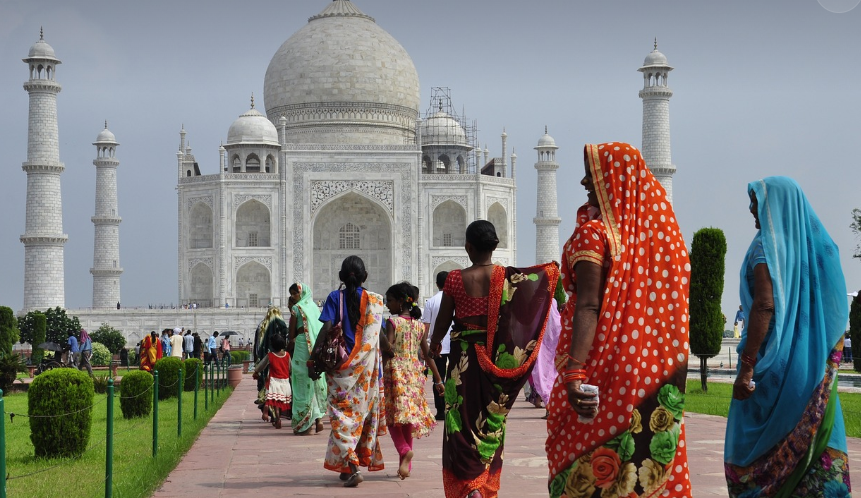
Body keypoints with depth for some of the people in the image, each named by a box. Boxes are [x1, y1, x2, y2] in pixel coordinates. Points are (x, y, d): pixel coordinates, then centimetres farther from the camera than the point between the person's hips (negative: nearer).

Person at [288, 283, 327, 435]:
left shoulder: (296, 308, -5)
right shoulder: (315, 307, 14)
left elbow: (292, 333, -2)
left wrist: (291, 340, 15)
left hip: (303, 346, -7)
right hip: (318, 348, 7)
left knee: (303, 383, -3)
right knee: (317, 383, 12)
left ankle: (305, 423, -3)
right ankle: (318, 418, 11)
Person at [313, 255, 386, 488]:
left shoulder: (335, 298, -3)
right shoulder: (375, 300, 3)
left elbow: (327, 328, -13)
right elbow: (378, 335, 2)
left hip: (342, 364, -3)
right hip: (368, 366, 3)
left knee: (343, 415, -2)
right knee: (363, 413, 14)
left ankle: (351, 467, -17)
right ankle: (356, 463, 21)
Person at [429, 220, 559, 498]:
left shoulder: (456, 279, -8)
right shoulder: (507, 277, -7)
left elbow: (443, 321, -1)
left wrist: (434, 344, 18)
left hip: (464, 360, -2)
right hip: (497, 360, 2)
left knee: (463, 423, 3)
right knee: (491, 423, 14)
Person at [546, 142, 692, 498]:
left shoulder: (593, 233, -10)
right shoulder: (657, 231, 6)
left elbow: (588, 306, -22)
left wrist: (573, 371, -29)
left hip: (604, 361, -6)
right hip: (653, 368, 6)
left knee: (587, 466, 1)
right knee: (653, 458, 10)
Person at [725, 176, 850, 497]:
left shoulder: (768, 245, -10)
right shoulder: (819, 245, 10)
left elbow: (764, 305, -20)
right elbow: (837, 309, 12)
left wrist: (746, 367, -21)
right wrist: (824, 359, 19)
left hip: (774, 362, -6)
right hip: (816, 367, 6)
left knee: (752, 446, 4)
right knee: (819, 445, 7)